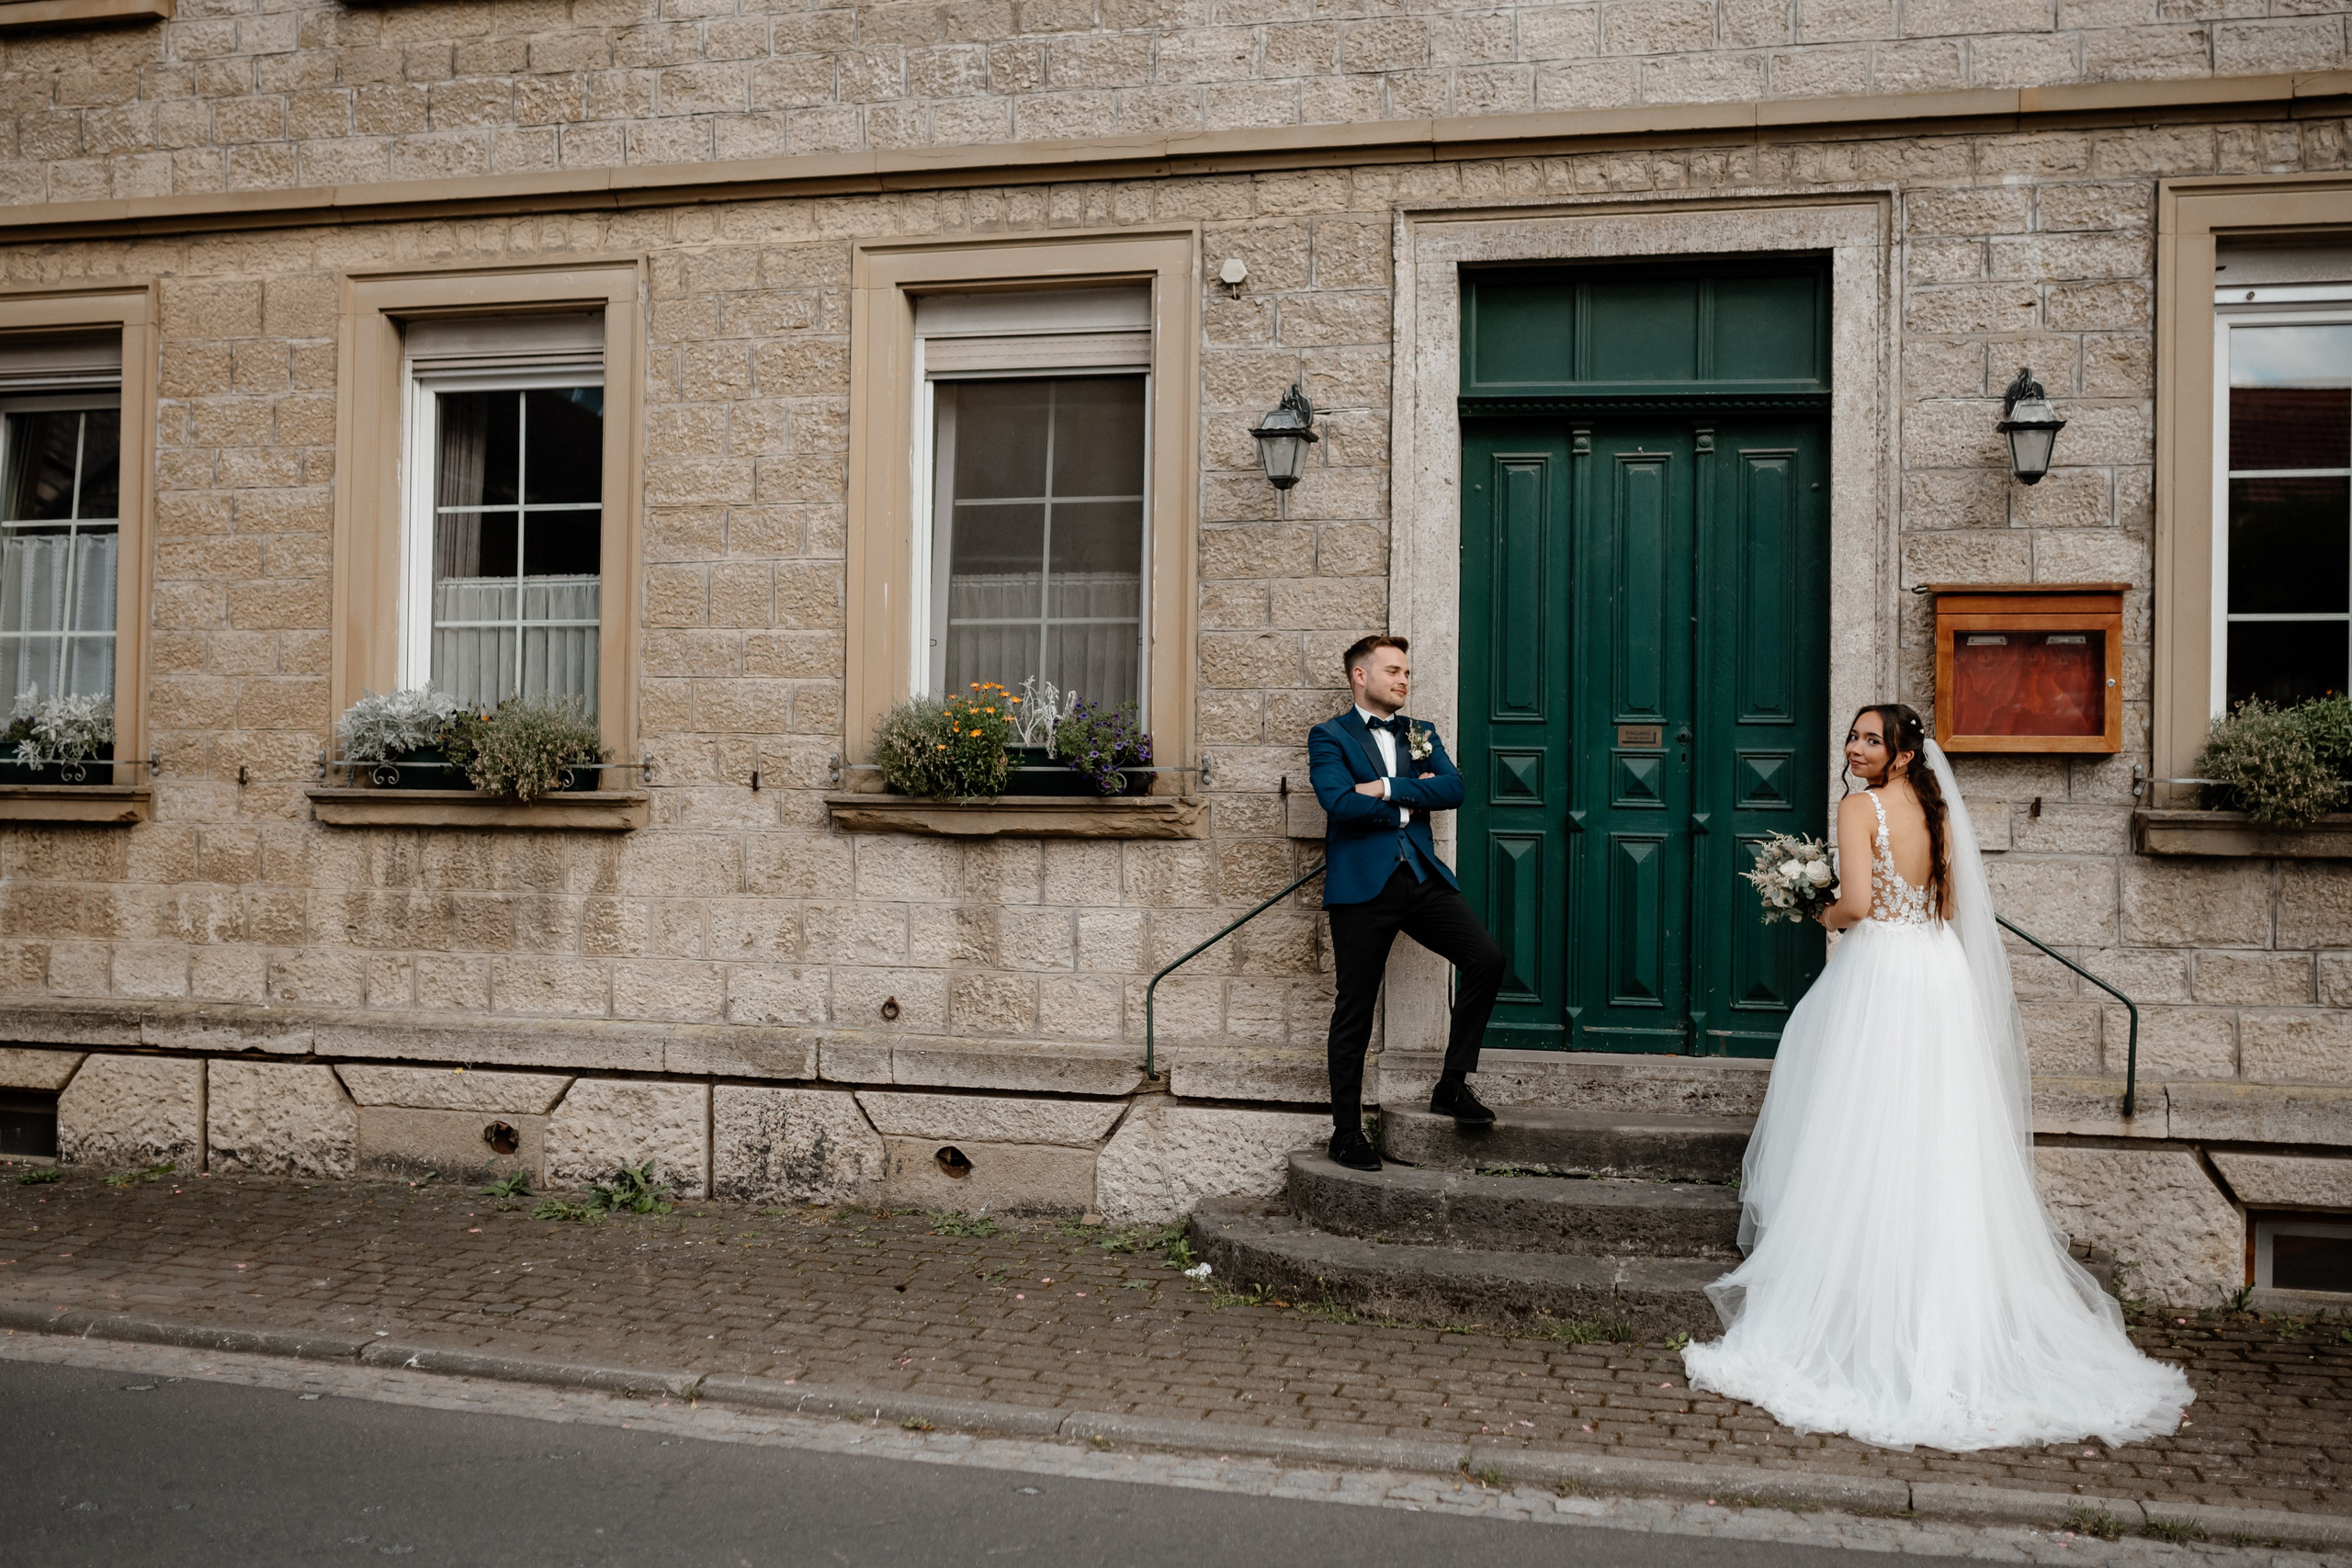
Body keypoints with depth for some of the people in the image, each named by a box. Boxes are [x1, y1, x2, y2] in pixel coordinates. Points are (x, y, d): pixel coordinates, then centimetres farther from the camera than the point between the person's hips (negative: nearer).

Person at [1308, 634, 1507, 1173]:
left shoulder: (1421, 735, 18)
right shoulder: (1329, 737, 3)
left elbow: (1452, 789, 0)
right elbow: (1340, 803, -14)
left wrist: (1388, 789, -11)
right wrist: (1411, 803, -5)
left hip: (1422, 877, 4)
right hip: (1362, 885, -4)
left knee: (1486, 958, -14)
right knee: (1354, 1009, 1)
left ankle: (1453, 1085, 1)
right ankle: (1346, 1132, 11)